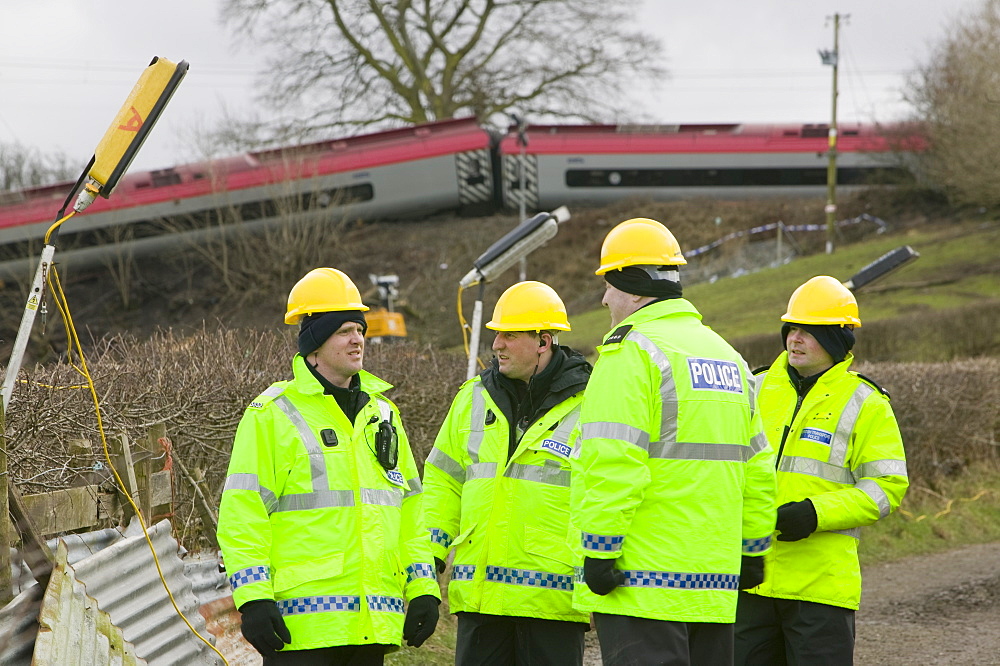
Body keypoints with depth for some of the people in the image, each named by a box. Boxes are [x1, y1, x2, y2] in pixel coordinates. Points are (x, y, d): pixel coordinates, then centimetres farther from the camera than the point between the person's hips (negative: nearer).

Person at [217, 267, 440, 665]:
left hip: (373, 620, 6)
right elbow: (242, 514, -7)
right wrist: (253, 598, -15)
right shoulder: (272, 415, -3)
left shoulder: (382, 414, 17)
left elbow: (410, 509, 21)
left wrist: (423, 587, 12)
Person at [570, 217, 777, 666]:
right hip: (716, 577, 8)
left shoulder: (631, 352, -10)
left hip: (642, 578, -8)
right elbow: (755, 466, 20)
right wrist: (753, 551, 24)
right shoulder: (726, 356, 18)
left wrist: (599, 550, -16)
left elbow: (612, 464, -19)